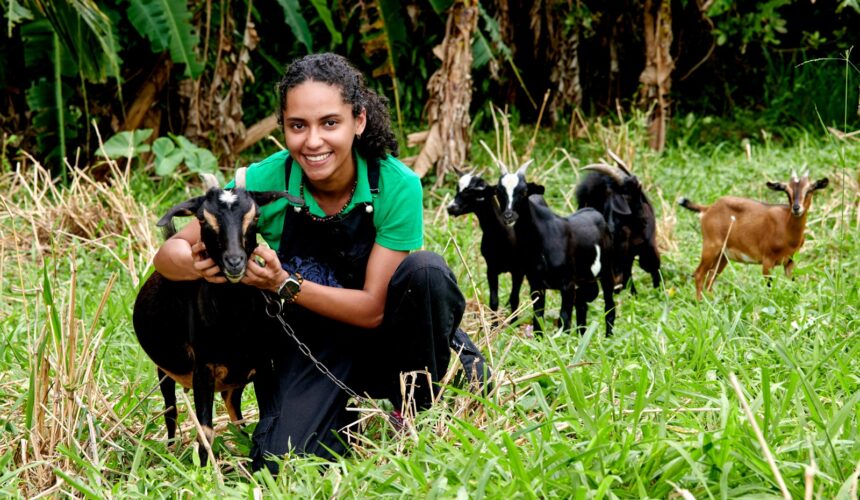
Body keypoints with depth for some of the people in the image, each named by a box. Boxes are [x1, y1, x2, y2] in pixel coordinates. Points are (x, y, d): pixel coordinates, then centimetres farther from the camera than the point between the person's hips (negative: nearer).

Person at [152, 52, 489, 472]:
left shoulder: (397, 186, -21)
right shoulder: (266, 181, -17)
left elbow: (373, 308, -19)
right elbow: (168, 254, -12)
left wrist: (284, 284, -35)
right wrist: (199, 264, -37)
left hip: (377, 335, -1)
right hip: (307, 345, 1)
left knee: (426, 270, -31)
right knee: (280, 460, -24)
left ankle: (421, 409, -7)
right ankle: (354, 410, 9)